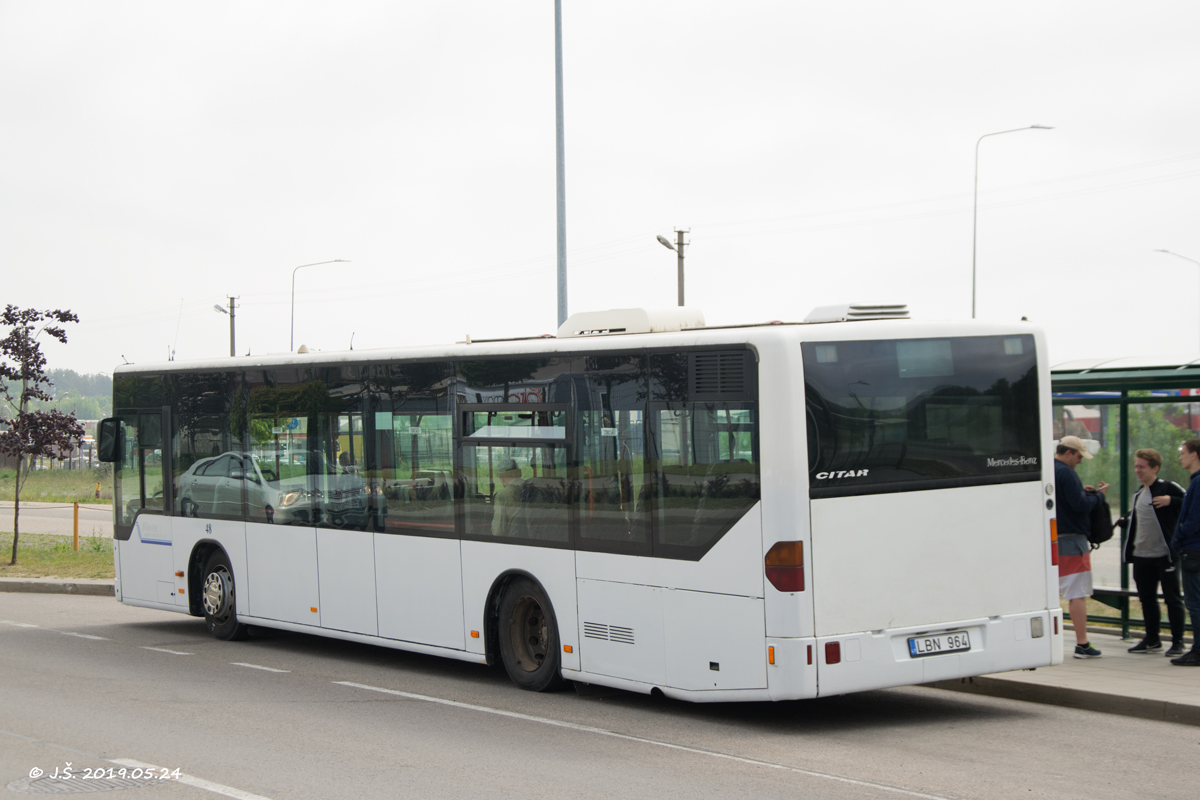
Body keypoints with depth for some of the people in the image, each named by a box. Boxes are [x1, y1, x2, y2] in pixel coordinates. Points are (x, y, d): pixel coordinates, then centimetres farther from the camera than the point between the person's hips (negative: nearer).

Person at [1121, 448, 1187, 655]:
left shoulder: (1168, 488, -9)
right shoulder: (1139, 493, 16)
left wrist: (1171, 501, -23)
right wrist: (1129, 550, 19)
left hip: (1165, 555, -7)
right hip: (1142, 556, 8)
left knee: (1172, 598, -1)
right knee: (1147, 599, 12)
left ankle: (1178, 642, 6)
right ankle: (1152, 640, 23)